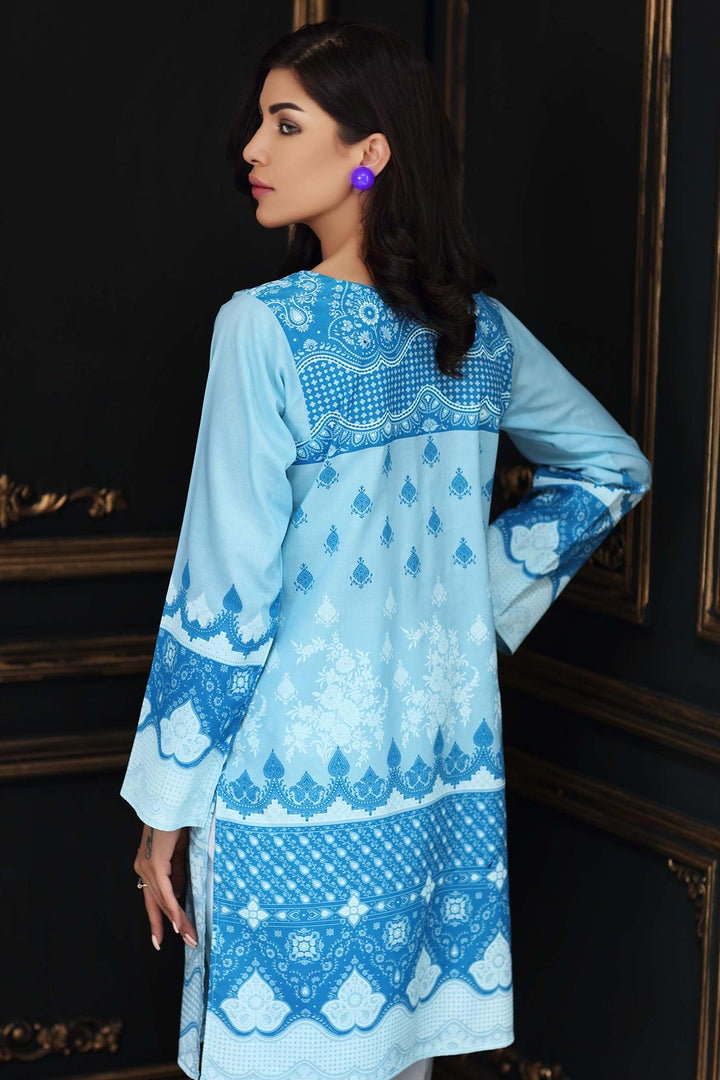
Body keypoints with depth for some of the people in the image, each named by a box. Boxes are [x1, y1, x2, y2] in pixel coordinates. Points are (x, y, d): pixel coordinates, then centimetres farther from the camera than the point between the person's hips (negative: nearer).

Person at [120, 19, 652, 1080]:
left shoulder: (268, 327, -16)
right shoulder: (479, 329, 3)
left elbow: (227, 592, -16)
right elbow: (614, 469, 18)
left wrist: (168, 805, -8)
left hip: (292, 790, -6)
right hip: (441, 783, 6)